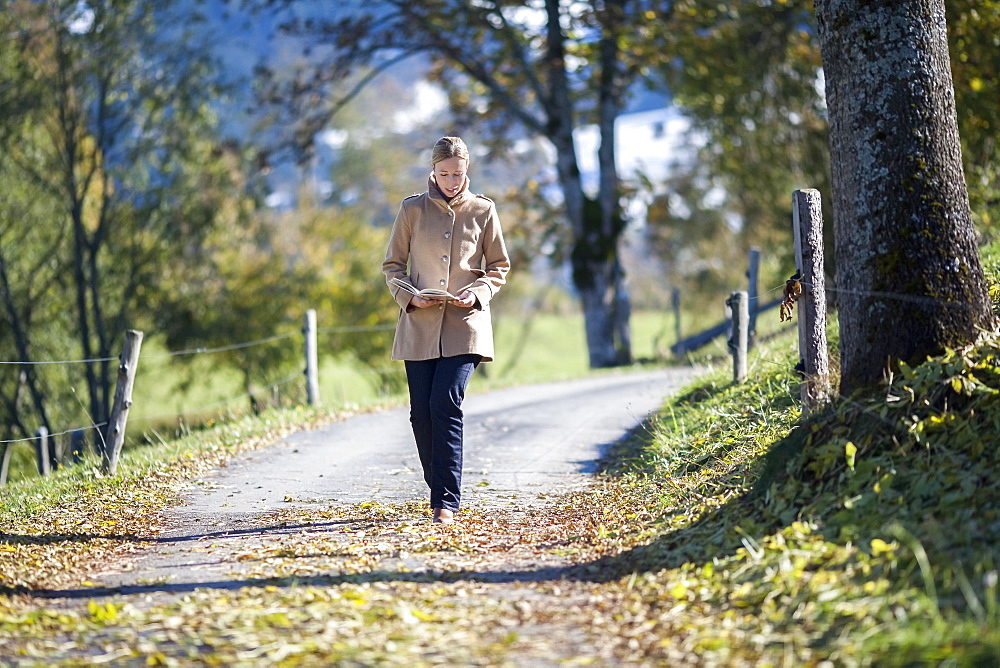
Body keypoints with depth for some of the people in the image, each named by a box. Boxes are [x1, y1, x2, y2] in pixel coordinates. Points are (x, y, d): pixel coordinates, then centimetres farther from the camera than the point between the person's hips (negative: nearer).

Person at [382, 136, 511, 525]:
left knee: (445, 404, -16)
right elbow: (392, 265, 9)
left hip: (464, 325, -2)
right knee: (422, 413, 0)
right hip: (419, 326, 2)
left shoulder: (483, 211, 5)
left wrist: (478, 293, -9)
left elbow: (499, 267, 10)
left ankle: (447, 502, -14)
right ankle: (441, 495, 17)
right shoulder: (412, 209, 5)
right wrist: (409, 296, -9)